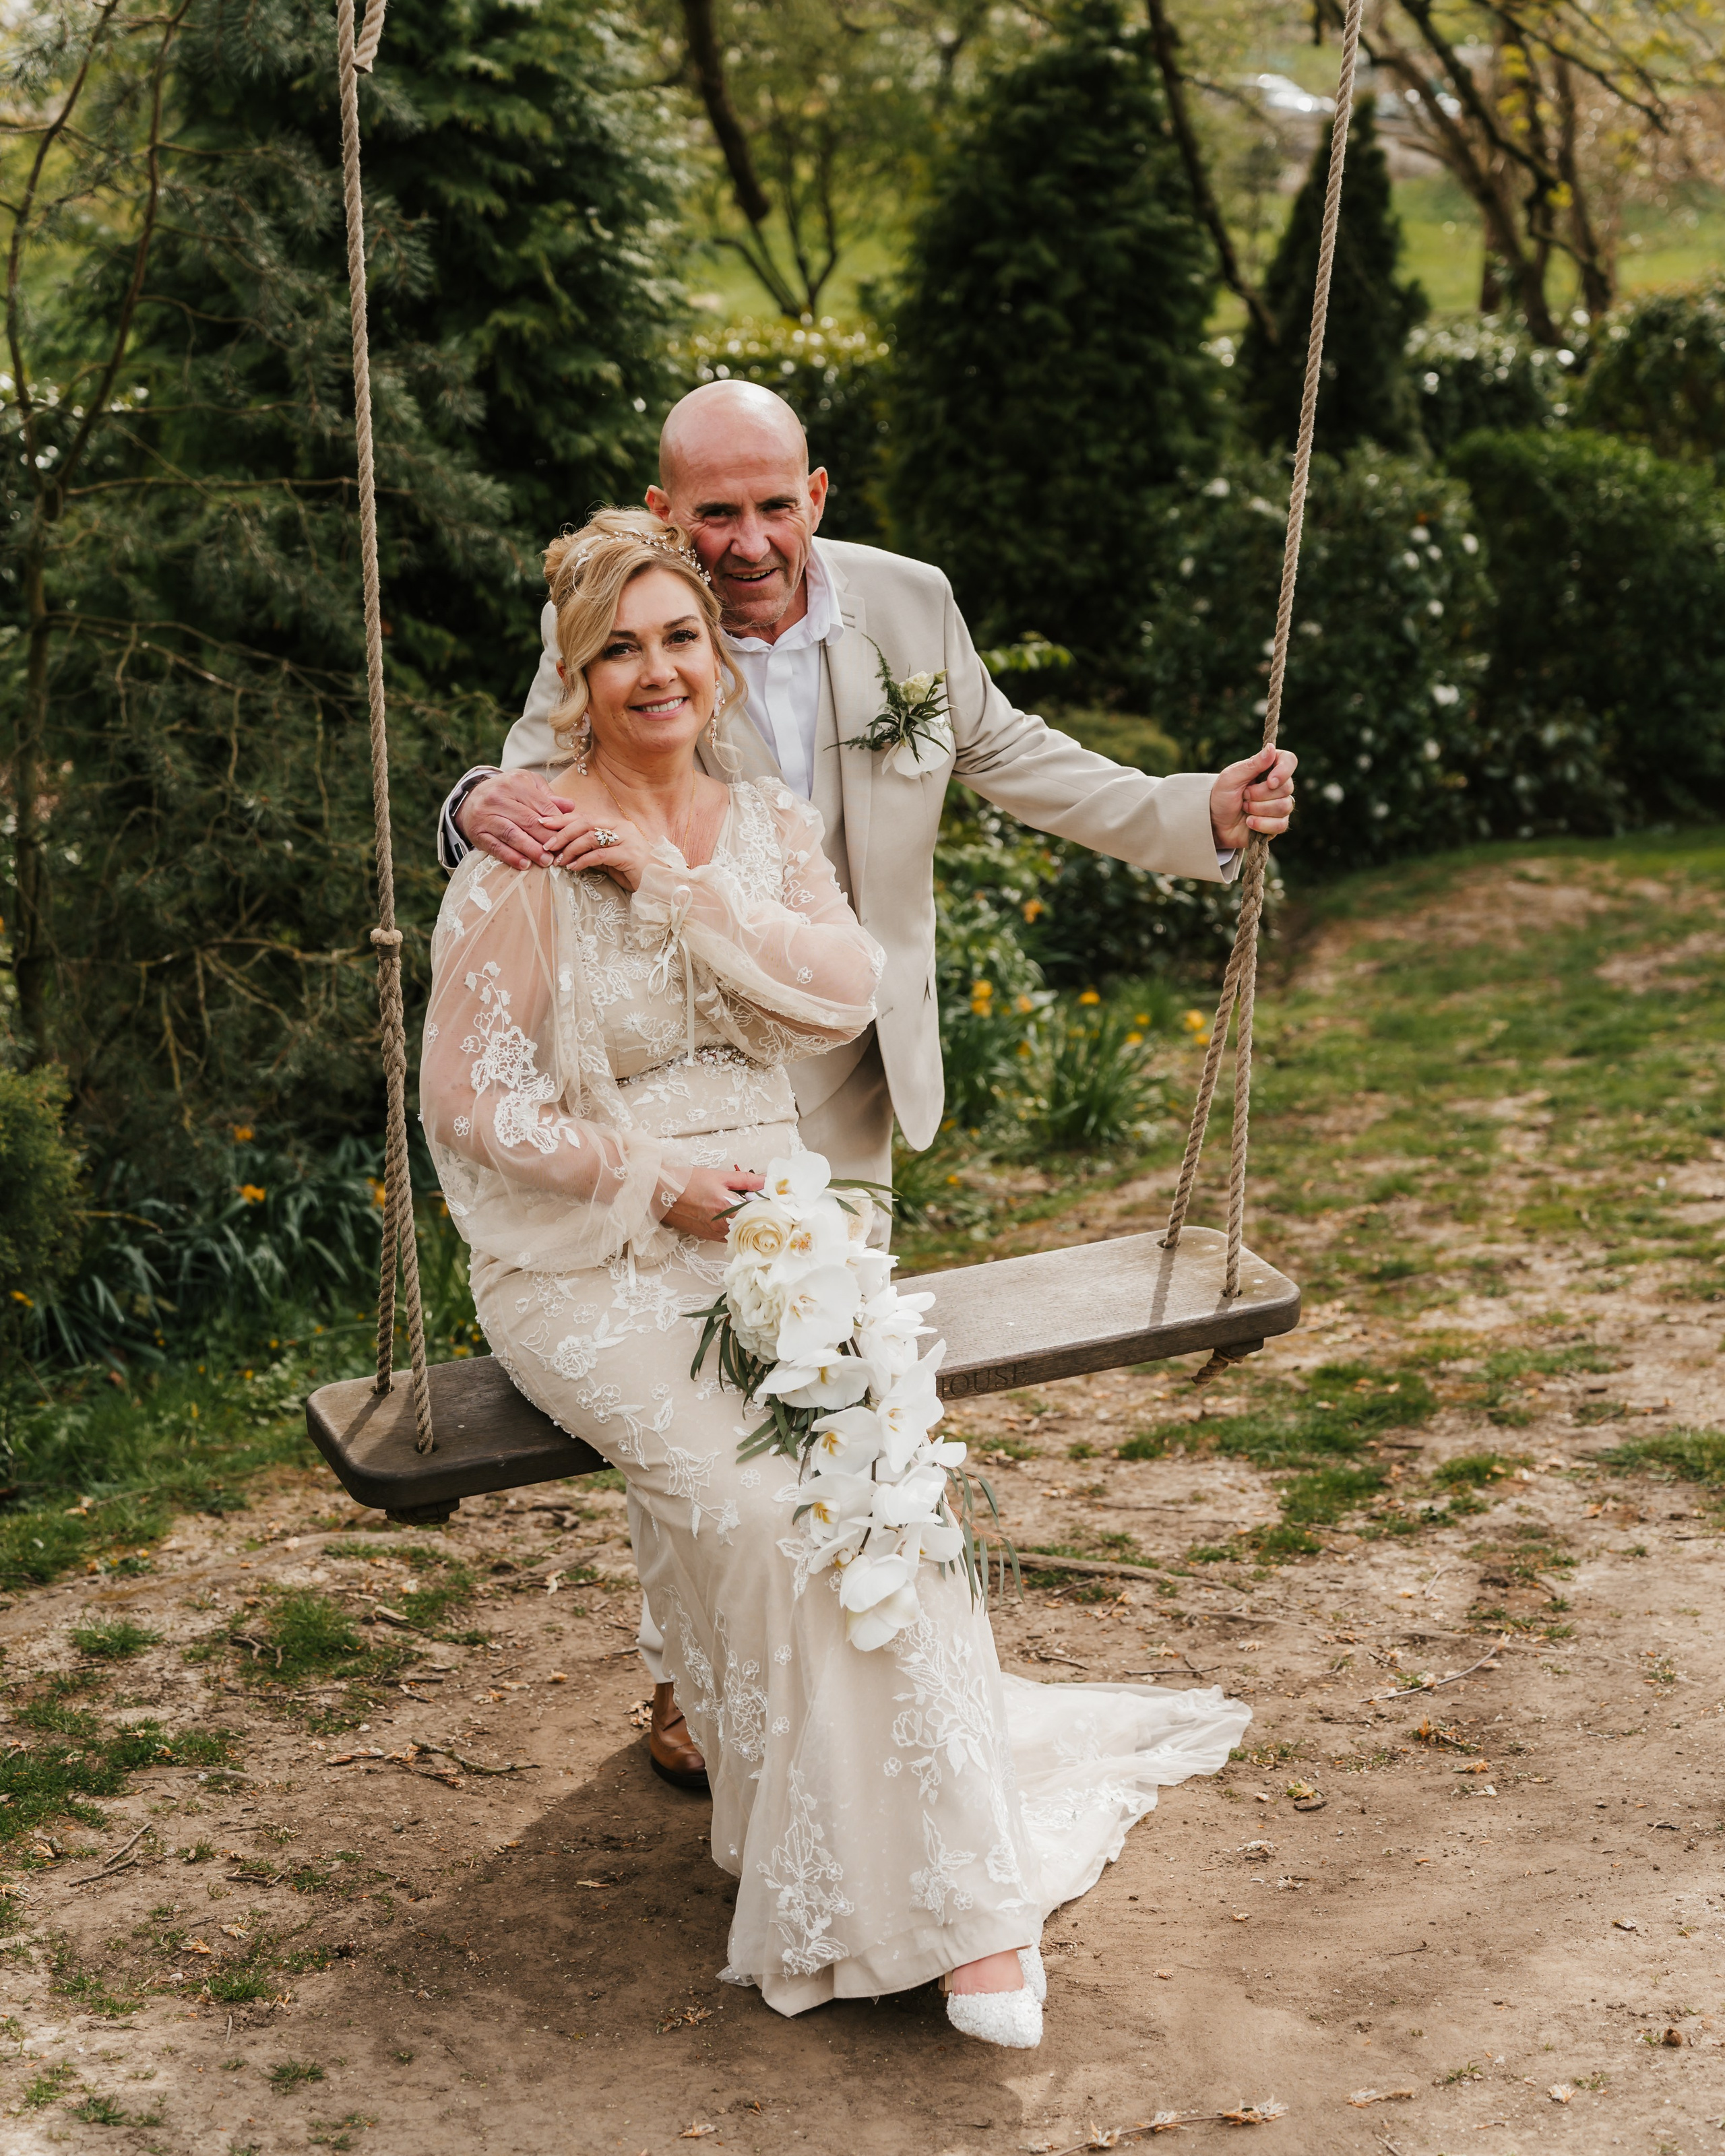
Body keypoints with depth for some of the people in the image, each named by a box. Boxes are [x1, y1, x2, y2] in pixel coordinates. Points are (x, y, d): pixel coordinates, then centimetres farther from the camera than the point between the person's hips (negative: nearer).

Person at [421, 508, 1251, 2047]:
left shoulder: (765, 822, 12)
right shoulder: (526, 855, -4)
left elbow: (847, 992, -4)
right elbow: (471, 1097, -6)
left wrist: (679, 882, -12)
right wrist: (654, 1180, -12)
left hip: (769, 1219, 4)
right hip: (589, 1257, -3)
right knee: (751, 1489, -27)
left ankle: (954, 1861, -15)